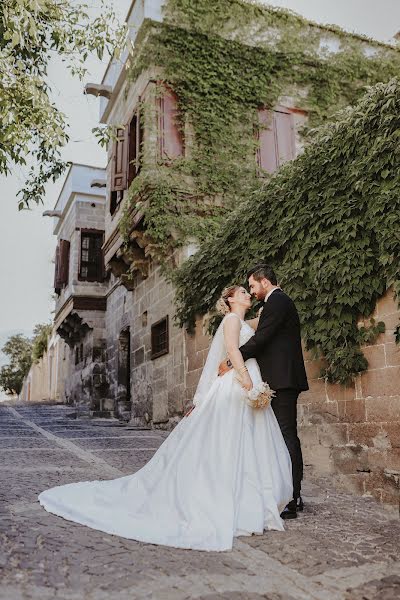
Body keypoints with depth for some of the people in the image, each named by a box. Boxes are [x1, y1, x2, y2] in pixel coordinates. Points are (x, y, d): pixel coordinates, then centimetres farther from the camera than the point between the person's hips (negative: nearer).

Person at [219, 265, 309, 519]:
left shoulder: (277, 302, -10)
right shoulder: (281, 301, 22)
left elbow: (260, 338, -17)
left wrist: (231, 362, -10)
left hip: (282, 379, -11)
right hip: (284, 378, 11)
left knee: (286, 436, -8)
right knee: (287, 436, 12)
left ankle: (291, 500, -4)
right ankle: (293, 496, 19)